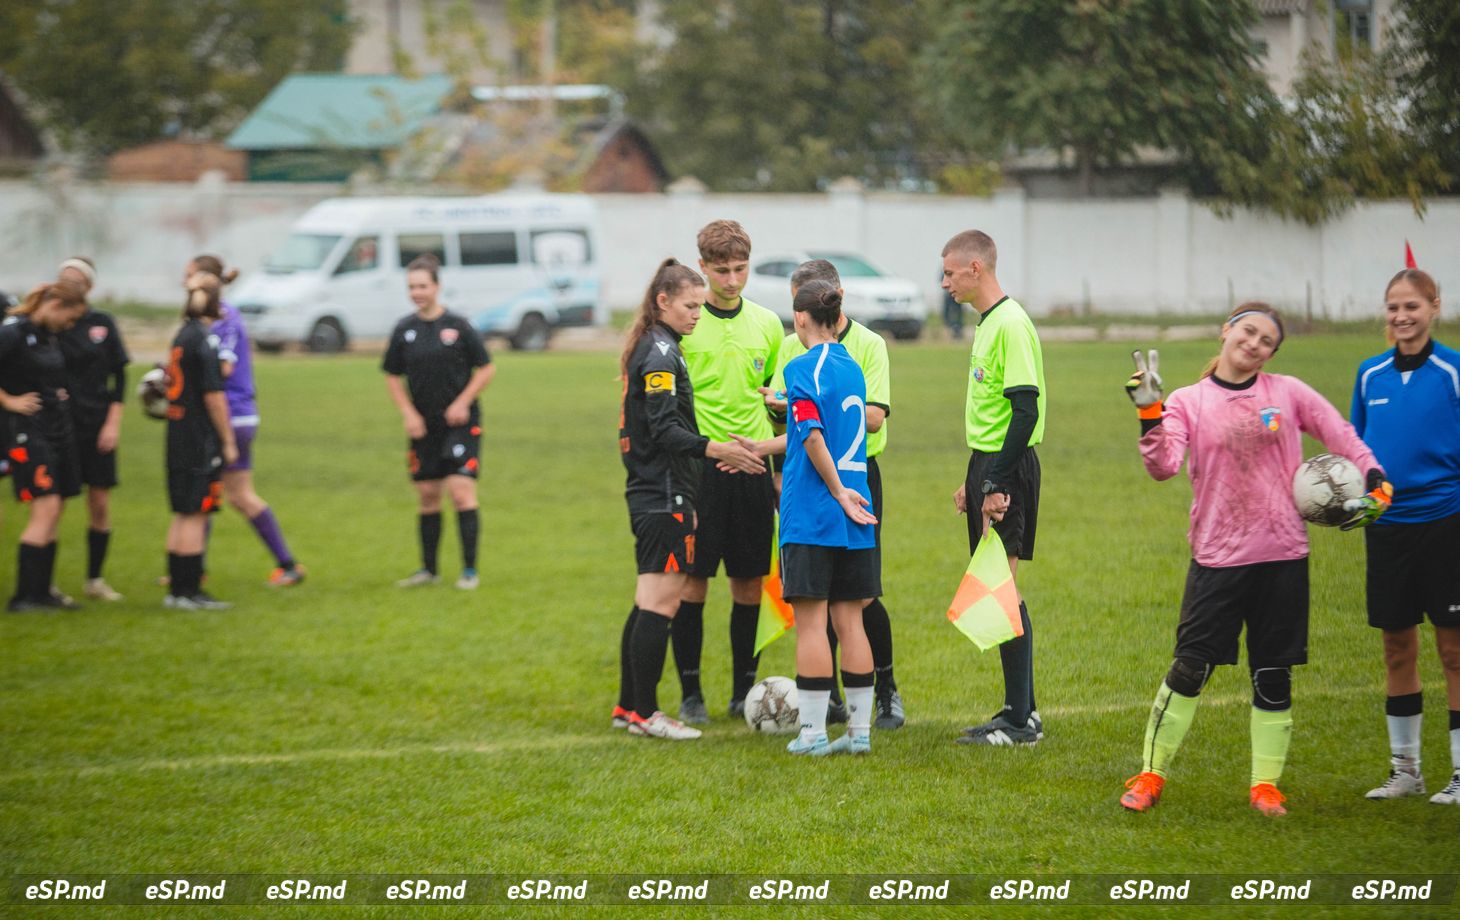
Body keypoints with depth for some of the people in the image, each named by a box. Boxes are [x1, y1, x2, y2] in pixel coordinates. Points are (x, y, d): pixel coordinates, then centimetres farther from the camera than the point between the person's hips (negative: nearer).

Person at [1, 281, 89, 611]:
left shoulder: (51, 335, 13)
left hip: (59, 429, 9)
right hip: (30, 431, -9)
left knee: (53, 515, 8)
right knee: (45, 510, -14)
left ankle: (42, 591, 13)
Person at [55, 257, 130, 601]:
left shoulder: (103, 324, 5)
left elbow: (119, 378, 7)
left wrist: (113, 423, 0)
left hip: (98, 427, 2)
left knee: (100, 506, 4)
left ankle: (95, 579, 16)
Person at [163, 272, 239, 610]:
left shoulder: (182, 335, 13)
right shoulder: (205, 338, -14)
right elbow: (213, 395, -16)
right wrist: (228, 441, -11)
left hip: (178, 436, 9)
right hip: (201, 439, -9)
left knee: (183, 515, 13)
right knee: (194, 514, -5)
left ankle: (178, 589, 17)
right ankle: (188, 592, -4)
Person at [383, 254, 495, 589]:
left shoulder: (458, 326, -6)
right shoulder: (404, 330, 3)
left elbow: (486, 369, 0)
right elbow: (392, 377, 12)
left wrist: (462, 402, -10)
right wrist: (408, 413, 0)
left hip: (460, 423, -4)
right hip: (423, 427, 4)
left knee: (461, 492, -11)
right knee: (428, 496, 9)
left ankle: (469, 570, -6)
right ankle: (428, 569, 20)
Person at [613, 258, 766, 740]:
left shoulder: (648, 348, 17)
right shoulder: (661, 353, -14)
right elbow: (664, 429, -22)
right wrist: (715, 449, -31)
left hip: (648, 493, 10)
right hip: (664, 496, -10)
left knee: (649, 602, 14)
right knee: (661, 602, -8)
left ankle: (629, 707, 19)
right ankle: (645, 713, -6)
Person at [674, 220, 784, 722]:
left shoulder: (767, 324, 10)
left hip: (752, 467, 4)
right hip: (698, 466, -4)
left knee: (750, 582, 5)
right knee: (693, 580, -2)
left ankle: (744, 690, 15)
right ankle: (690, 693, 6)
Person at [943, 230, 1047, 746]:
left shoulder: (1011, 324, -15)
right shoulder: (988, 322, 16)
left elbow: (1026, 410, -21)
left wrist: (997, 485, -22)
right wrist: (973, 481, 22)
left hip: (1008, 469, -10)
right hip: (989, 466, 10)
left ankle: (1019, 720, -6)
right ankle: (1021, 710, 18)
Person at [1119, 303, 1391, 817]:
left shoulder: (1288, 393, 5)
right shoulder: (1188, 402, 2)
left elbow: (1344, 439, 11)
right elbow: (1163, 466, -11)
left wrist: (1377, 485, -1)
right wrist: (1149, 414, -22)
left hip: (1282, 556, 1)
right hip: (1217, 557, -1)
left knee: (1273, 674, 4)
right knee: (1189, 668, -4)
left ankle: (1265, 783, 15)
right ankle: (1151, 775, 10)